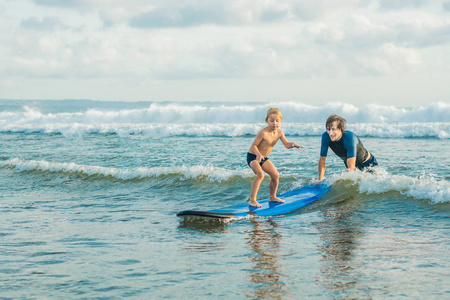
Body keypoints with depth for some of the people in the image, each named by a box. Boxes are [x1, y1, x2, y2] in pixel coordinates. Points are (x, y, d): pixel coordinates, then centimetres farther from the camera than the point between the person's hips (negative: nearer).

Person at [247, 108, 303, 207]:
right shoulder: (263, 133, -27)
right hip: (252, 156, -8)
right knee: (260, 175, -29)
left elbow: (286, 144, 1)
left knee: (275, 175, 11)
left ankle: (272, 196, 32)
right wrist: (258, 155, -39)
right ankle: (252, 200, -27)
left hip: (263, 158, 8)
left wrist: (292, 145, -22)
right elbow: (254, 145, -22)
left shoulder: (279, 132, -5)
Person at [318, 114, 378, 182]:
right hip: (349, 163, 5)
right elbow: (322, 160, -11)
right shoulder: (326, 136, -23)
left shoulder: (349, 137, -38)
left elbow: (351, 168, -41)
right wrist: (320, 180, -20)